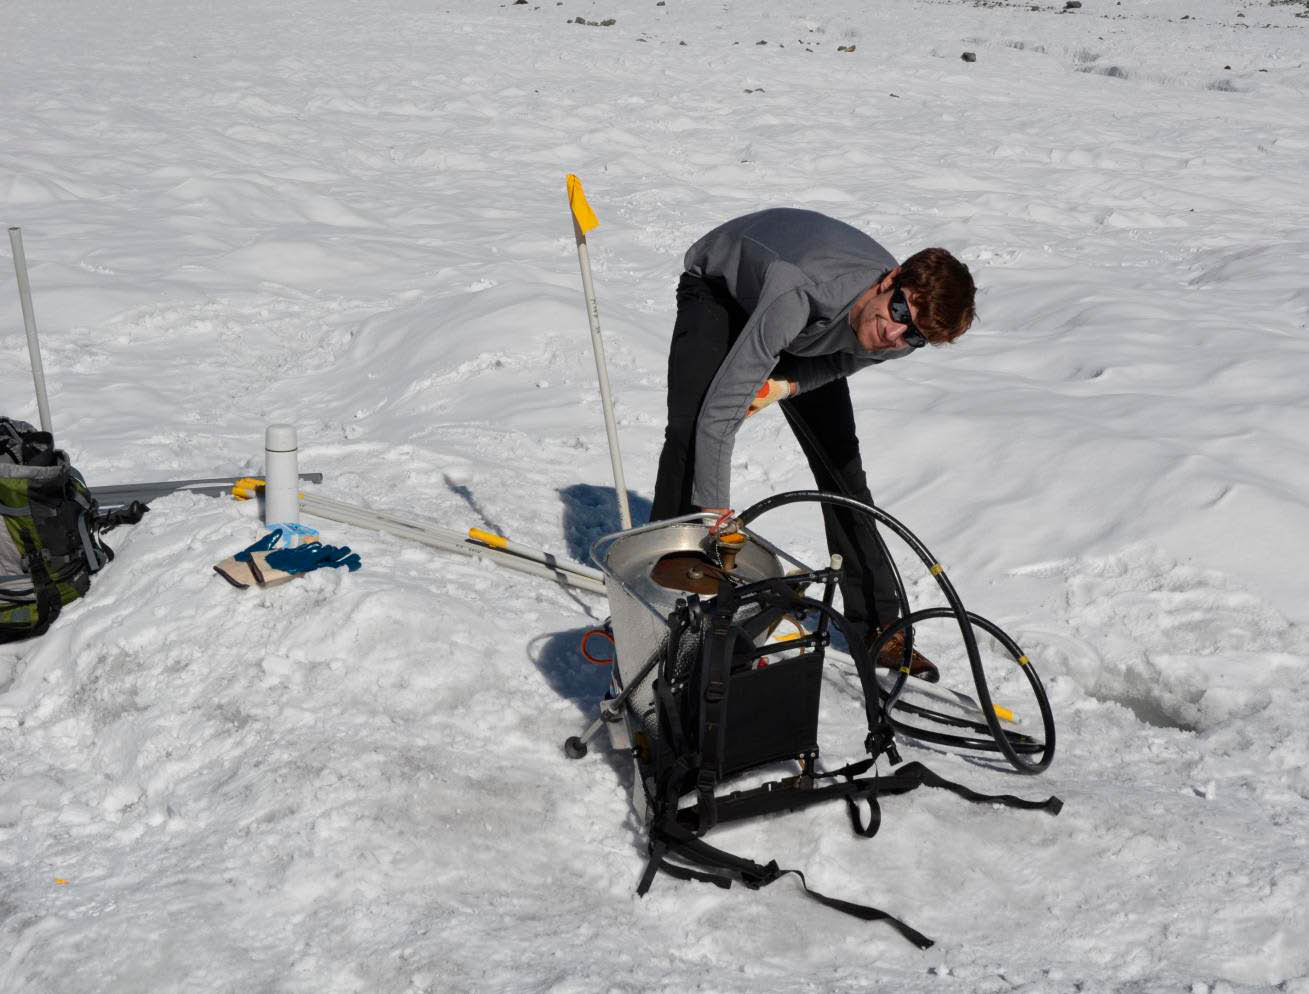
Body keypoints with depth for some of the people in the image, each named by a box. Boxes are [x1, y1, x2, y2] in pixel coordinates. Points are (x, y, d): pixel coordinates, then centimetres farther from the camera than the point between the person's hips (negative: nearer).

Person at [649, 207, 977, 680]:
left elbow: (839, 359, -4)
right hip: (719, 284, -4)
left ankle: (878, 626, 9)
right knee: (689, 438, -21)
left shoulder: (902, 340, -28)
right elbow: (719, 414, -47)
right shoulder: (799, 291, -49)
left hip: (805, 336, 4)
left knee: (842, 462, -1)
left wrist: (788, 385, -23)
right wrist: (715, 516, -45)